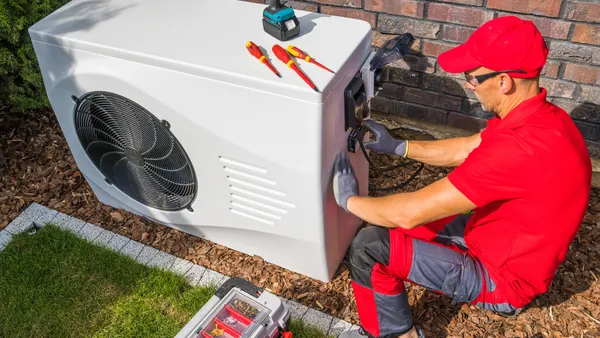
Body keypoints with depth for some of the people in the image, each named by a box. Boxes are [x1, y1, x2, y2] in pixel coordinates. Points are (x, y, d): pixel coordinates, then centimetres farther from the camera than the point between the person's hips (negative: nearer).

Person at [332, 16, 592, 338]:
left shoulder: (519, 148, -38)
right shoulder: (541, 116, -7)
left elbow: (410, 213, -33)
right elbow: (464, 150, 10)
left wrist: (349, 200, -15)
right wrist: (397, 146, 6)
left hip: (503, 277, -9)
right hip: (505, 242, 9)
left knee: (369, 247, -16)